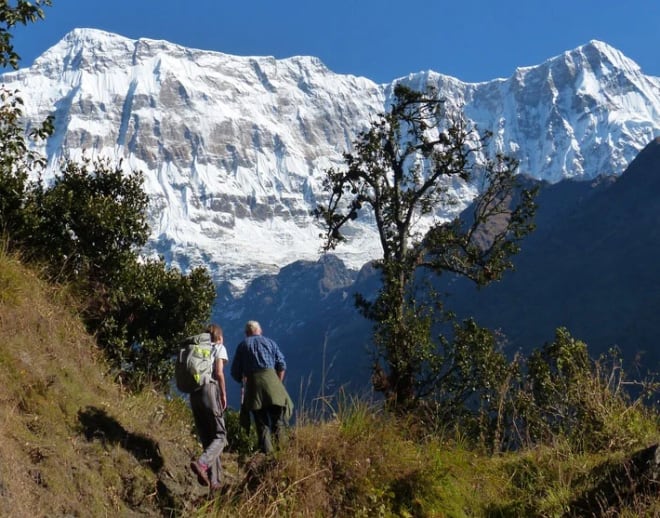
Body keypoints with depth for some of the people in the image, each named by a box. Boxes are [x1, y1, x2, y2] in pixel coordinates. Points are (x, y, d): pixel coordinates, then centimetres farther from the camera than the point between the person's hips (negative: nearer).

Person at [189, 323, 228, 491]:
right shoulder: (219, 348, 7)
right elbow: (219, 373, -6)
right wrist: (223, 394, 0)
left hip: (194, 393, 6)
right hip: (210, 390, -6)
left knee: (206, 438, 9)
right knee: (220, 436, -2)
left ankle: (214, 480, 5)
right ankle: (202, 463, -29)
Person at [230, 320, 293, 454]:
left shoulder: (242, 345, 17)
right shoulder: (270, 342, 18)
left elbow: (235, 372, 13)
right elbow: (282, 365, 9)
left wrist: (243, 381, 30)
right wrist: (278, 383, 17)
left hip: (252, 382, 1)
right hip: (271, 377, -1)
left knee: (261, 419, 7)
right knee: (281, 408, 11)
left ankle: (266, 448, -2)